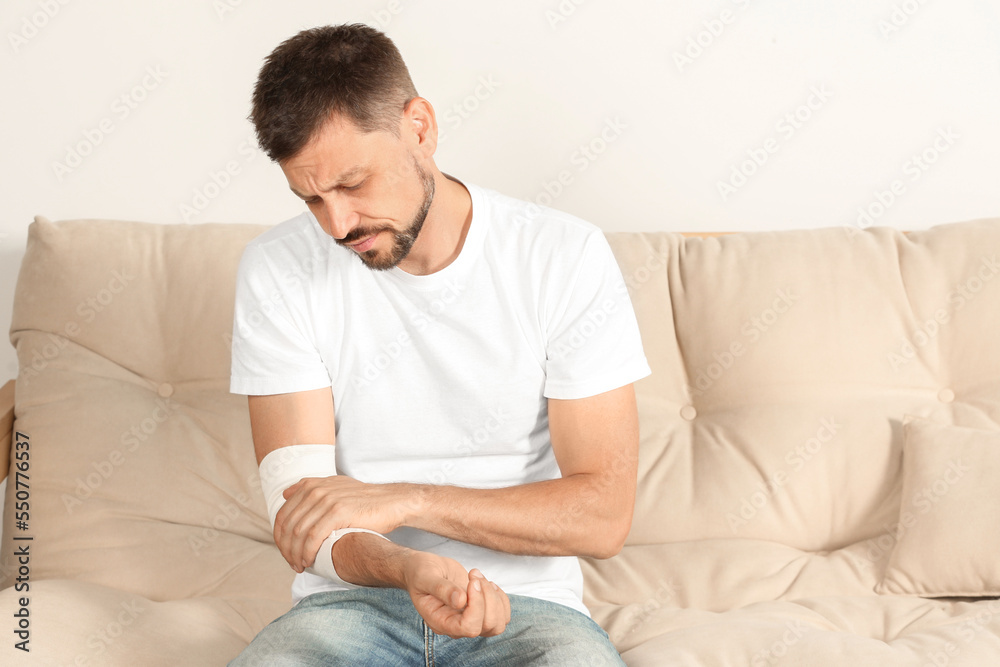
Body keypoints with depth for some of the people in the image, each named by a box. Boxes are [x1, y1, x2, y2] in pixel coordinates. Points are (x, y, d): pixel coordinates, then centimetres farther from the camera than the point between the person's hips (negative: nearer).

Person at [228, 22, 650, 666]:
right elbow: (300, 515, -6)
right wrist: (411, 570, -28)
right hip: (353, 602, 1)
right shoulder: (276, 271, -1)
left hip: (527, 603, 0)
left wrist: (406, 499, -18)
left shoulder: (567, 257, -5)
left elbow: (605, 513, -8)